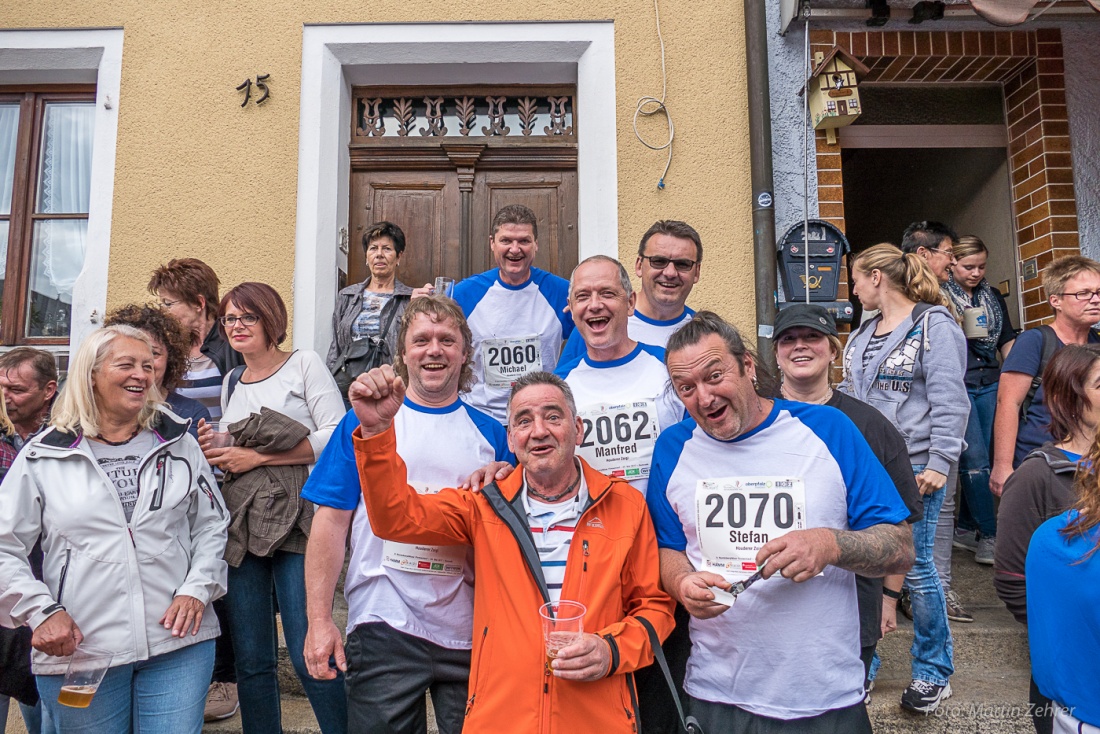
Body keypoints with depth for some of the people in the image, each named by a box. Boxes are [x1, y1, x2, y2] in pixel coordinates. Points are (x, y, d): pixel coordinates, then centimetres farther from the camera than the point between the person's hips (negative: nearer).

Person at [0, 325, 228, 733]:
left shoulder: (178, 444, 6)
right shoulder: (42, 457, 2)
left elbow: (211, 524, 10)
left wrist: (197, 589, -3)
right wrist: (40, 611, -7)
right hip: (78, 651, 0)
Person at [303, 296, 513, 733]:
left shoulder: (490, 433, 7)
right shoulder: (365, 421, 2)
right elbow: (331, 522, -1)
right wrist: (319, 620, -6)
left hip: (471, 631, 2)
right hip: (384, 627, -2)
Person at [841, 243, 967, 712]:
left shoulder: (934, 326, -6)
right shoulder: (862, 334, 15)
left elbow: (950, 401, -12)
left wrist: (939, 463, -16)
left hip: (913, 467, -6)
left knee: (915, 567, 2)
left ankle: (933, 673, 22)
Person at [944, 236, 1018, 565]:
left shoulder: (994, 297, 15)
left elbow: (1007, 341, 18)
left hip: (990, 384, 6)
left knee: (973, 461, 8)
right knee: (975, 461, -8)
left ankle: (965, 529, 19)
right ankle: (988, 536, -2)